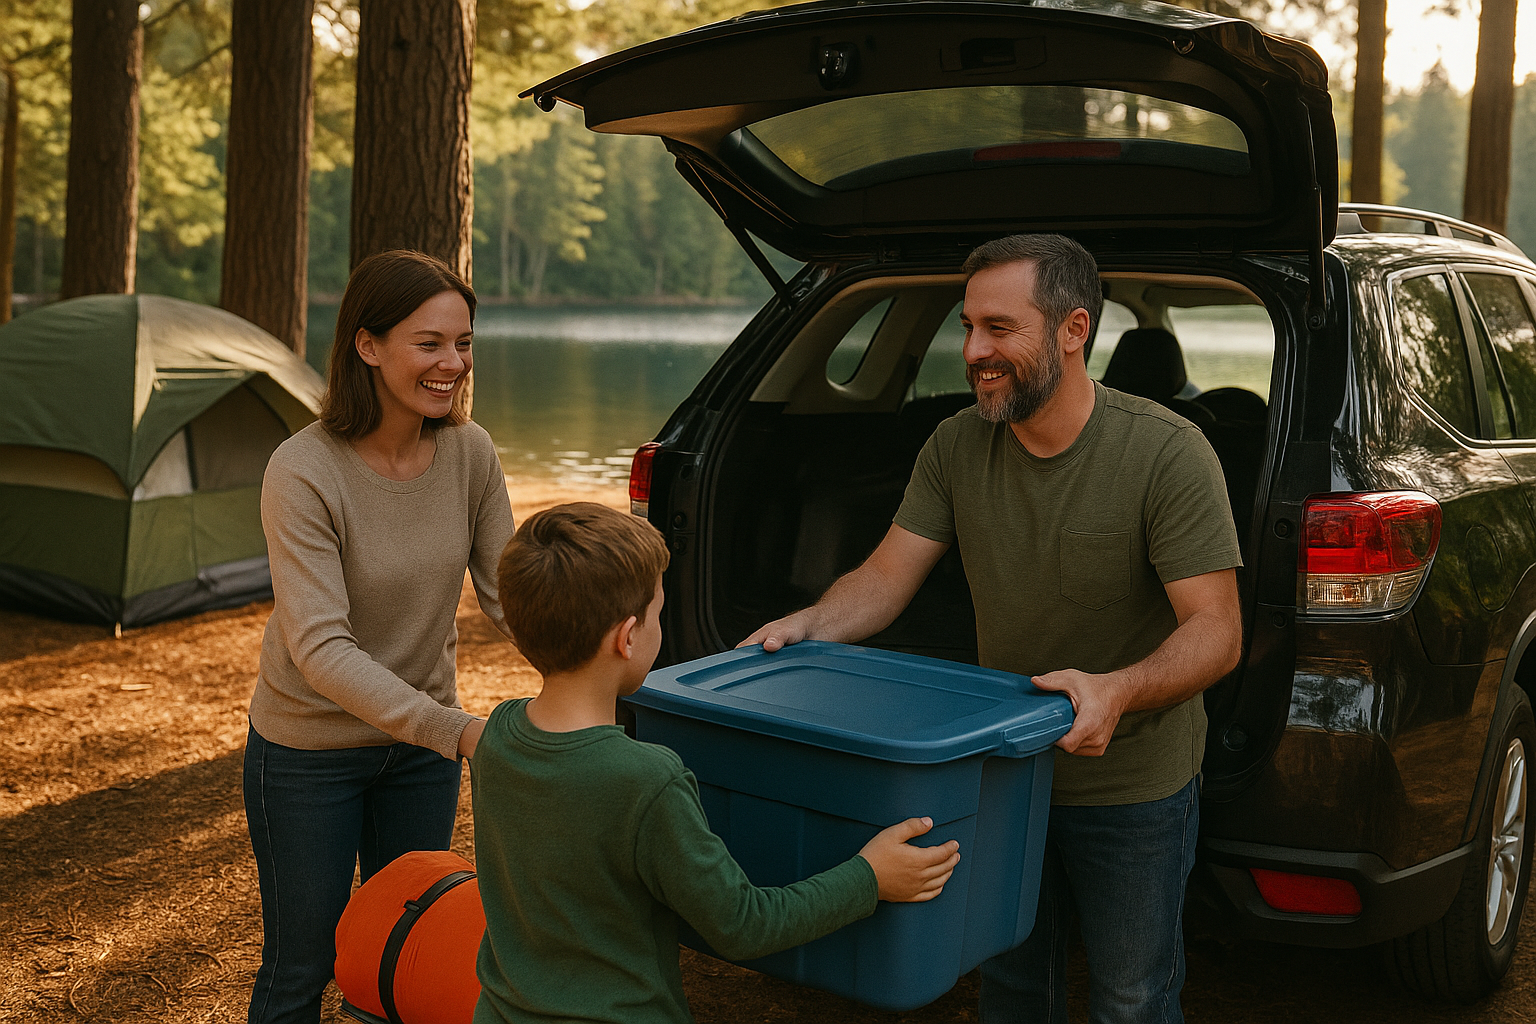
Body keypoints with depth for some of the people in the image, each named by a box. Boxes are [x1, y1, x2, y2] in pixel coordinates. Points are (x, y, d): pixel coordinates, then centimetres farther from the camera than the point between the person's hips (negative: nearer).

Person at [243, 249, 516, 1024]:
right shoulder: (302, 473, -26)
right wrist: (457, 729, -40)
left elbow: (506, 590, -1)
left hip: (421, 742, 5)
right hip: (310, 751, -5)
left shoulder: (470, 452, -11)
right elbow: (320, 648, -31)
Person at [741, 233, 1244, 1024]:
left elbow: (1216, 632, -25)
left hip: (1134, 789, -4)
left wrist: (1117, 690, -43)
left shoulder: (1167, 454, -22)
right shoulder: (957, 447, -7)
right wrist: (810, 624, -25)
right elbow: (886, 579, -5)